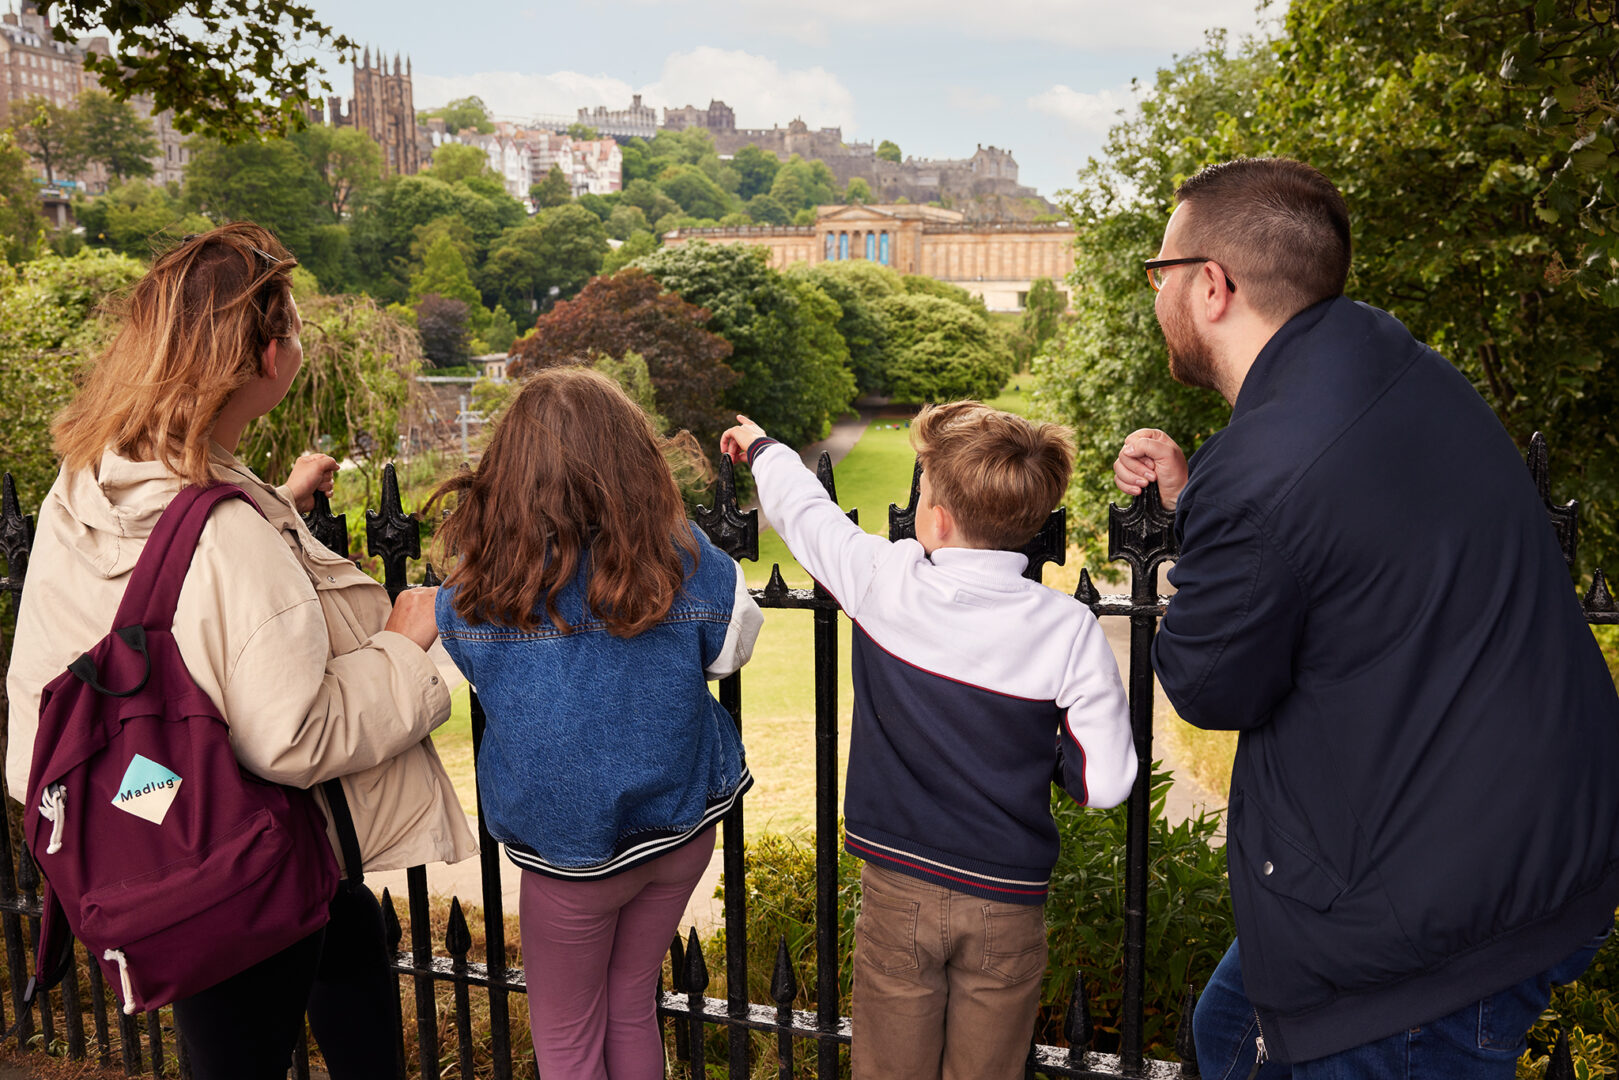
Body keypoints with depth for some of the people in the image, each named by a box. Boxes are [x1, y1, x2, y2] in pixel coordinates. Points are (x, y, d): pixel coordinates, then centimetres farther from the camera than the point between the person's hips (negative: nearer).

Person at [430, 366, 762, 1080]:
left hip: (570, 850, -2)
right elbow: (732, 649, 2)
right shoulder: (686, 558, -16)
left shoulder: (475, 591, -20)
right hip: (683, 829, 3)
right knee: (631, 1008, 25)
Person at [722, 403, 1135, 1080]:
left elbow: (804, 510, 6)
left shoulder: (881, 580, -13)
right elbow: (1105, 782, -13)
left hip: (896, 891, 0)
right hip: (1006, 904, 0)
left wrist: (763, 448, 26)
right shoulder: (1069, 630, -14)